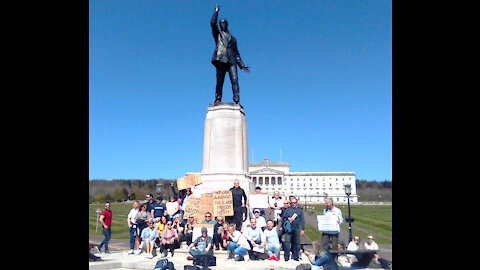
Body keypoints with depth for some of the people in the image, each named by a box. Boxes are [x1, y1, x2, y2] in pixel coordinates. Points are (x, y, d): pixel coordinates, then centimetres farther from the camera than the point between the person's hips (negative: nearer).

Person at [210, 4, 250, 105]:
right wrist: (216, 11, 11)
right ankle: (218, 99, -8)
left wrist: (242, 65, 18)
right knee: (219, 81, -8)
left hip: (231, 61, 2)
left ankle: (236, 101, -23)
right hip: (220, 59, -1)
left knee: (234, 80, -15)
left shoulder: (233, 38, 30)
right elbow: (213, 23, 5)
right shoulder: (217, 34, 23)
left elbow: (236, 53, 26)